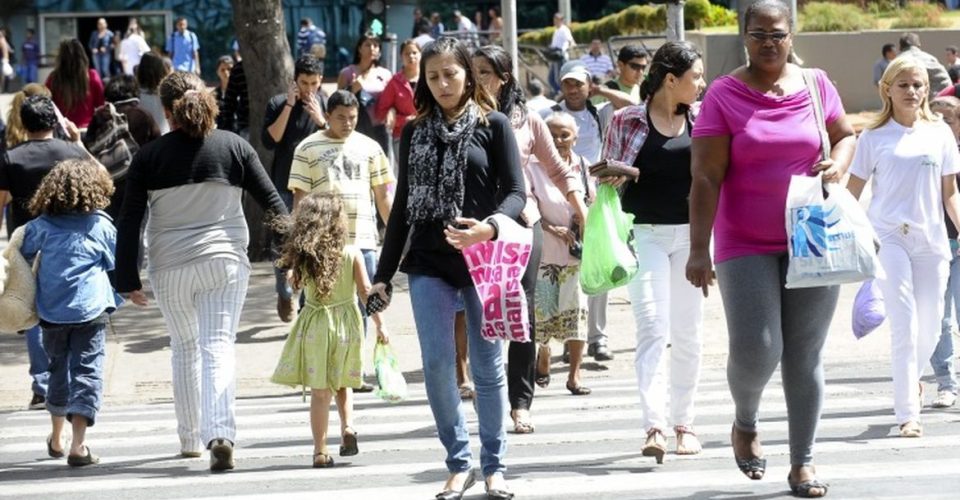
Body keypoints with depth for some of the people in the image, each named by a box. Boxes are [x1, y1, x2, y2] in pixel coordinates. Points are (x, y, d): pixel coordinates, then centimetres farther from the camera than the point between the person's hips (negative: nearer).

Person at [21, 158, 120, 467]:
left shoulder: (41, 226, 2)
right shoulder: (100, 225, -2)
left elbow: (22, 257, 9)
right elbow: (116, 264, 7)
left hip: (51, 312, 3)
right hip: (90, 311, -3)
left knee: (59, 370, 20)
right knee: (87, 372, -3)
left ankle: (56, 439, 33)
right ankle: (78, 444, -14)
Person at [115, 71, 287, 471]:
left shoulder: (149, 156, -2)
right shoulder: (233, 146, 0)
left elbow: (129, 221, -3)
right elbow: (271, 202, 2)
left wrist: (128, 279, 3)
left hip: (170, 267, 1)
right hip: (225, 261, 0)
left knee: (184, 348, 18)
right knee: (218, 347, -4)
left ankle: (190, 438, 25)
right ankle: (220, 434, -24)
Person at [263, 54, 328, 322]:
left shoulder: (326, 106, 3)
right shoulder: (278, 104, 0)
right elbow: (269, 141, -12)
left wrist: (320, 120, -19)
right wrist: (289, 106, -15)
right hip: (285, 187, 0)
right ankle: (285, 295, 25)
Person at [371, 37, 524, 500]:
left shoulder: (493, 125, 1)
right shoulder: (415, 133, 10)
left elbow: (515, 192, -3)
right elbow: (403, 205, 13)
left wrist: (489, 227, -24)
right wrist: (383, 273, 11)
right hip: (429, 264, 2)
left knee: (487, 366, 3)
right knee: (436, 365, -3)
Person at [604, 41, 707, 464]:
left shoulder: (703, 119, 6)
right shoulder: (626, 120, -2)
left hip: (691, 235, 4)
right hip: (645, 235, -3)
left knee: (687, 332, 9)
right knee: (652, 328, -14)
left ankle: (684, 422, 20)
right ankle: (654, 426, -21)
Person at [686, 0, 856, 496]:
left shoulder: (817, 85, 4)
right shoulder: (723, 95, -6)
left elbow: (845, 135, 19)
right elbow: (705, 178, -9)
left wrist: (838, 163, -5)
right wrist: (698, 250, -14)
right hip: (746, 246, -2)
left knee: (805, 356, 5)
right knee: (755, 351, -11)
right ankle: (746, 422, 22)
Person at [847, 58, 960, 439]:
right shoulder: (874, 137, 3)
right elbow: (852, 192, 5)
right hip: (888, 237, -3)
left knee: (929, 326, 6)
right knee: (904, 325, -11)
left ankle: (912, 378, 38)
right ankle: (907, 414, -8)